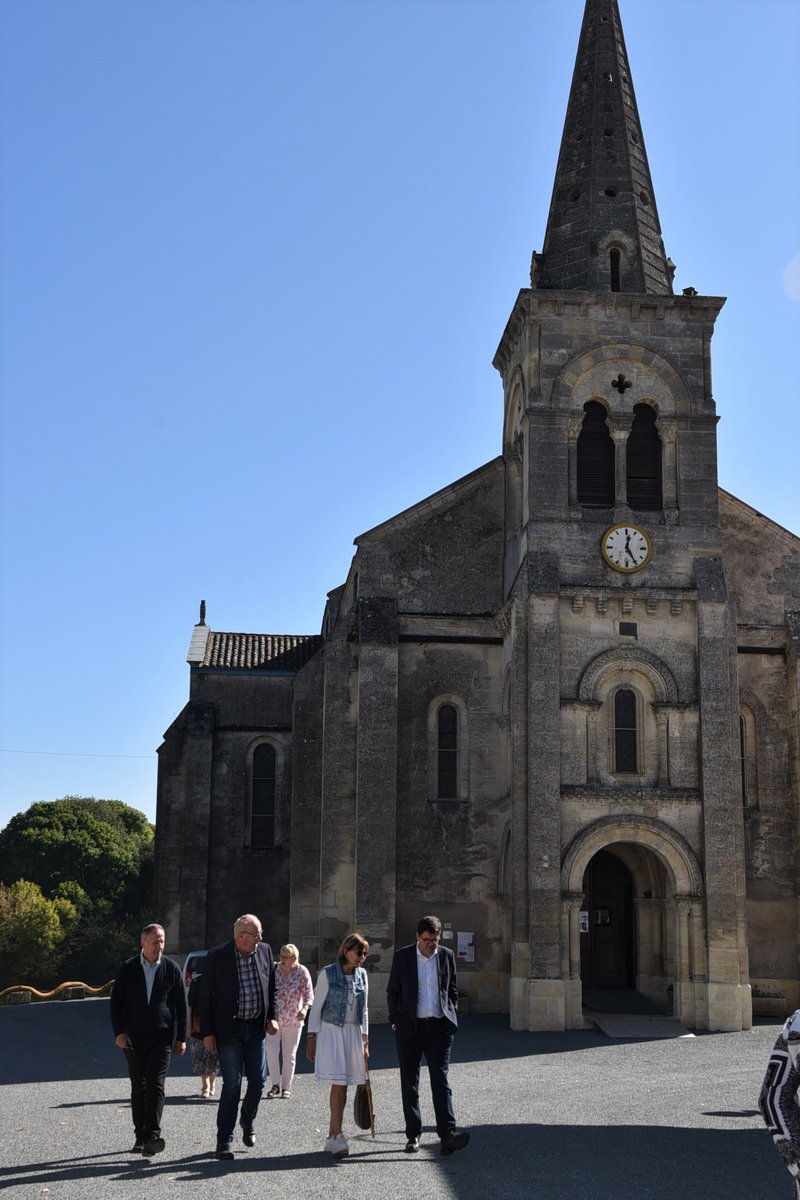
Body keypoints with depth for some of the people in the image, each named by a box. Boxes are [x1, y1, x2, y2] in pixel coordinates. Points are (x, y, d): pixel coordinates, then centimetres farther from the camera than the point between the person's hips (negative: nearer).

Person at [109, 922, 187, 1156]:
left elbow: (180, 1005, 6)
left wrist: (181, 1038, 3)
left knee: (156, 1085, -12)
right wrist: (119, 1032, -6)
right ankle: (140, 1136, 16)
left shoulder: (171, 969, 3)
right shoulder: (128, 968, 3)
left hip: (161, 1037, -1)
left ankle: (152, 1136, -18)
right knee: (138, 1087, 8)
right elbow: (116, 1002, 4)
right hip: (134, 1038, 2)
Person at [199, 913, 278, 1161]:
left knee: (258, 1081, 8)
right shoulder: (217, 956, -10)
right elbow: (205, 996, -6)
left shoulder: (264, 951, 2)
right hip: (229, 1030, -4)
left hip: (256, 1029, 4)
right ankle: (224, 1142, 6)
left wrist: (272, 1017, 5)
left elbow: (271, 987, 14)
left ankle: (248, 1121, 36)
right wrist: (207, 1032, -7)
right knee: (232, 1085, -4)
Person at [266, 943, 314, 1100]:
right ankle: (275, 1085, 1)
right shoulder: (273, 969, -4)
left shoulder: (302, 972, -9)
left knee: (289, 1055, 6)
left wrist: (305, 1009, -30)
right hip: (273, 1018, 1)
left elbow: (309, 995, -12)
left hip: (293, 1020, -1)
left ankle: (286, 1088, 18)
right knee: (271, 1050, -12)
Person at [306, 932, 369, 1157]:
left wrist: (365, 1040, 12)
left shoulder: (362, 975, 8)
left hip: (353, 1033, 5)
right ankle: (337, 1136, -8)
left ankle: (332, 1136, 12)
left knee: (342, 1086, 4)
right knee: (338, 1084, -11)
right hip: (332, 1031, -5)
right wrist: (311, 1038, -5)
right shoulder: (328, 974, -7)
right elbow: (316, 1008, -3)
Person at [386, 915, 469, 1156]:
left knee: (440, 1081, -7)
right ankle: (413, 1135, 14)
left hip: (439, 1027, 0)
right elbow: (393, 991, 5)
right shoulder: (402, 957, -1)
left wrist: (449, 1015, 6)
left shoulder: (447, 956, 5)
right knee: (409, 1084, 6)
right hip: (409, 1028, 0)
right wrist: (395, 1021, 1)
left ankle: (447, 1136, -14)